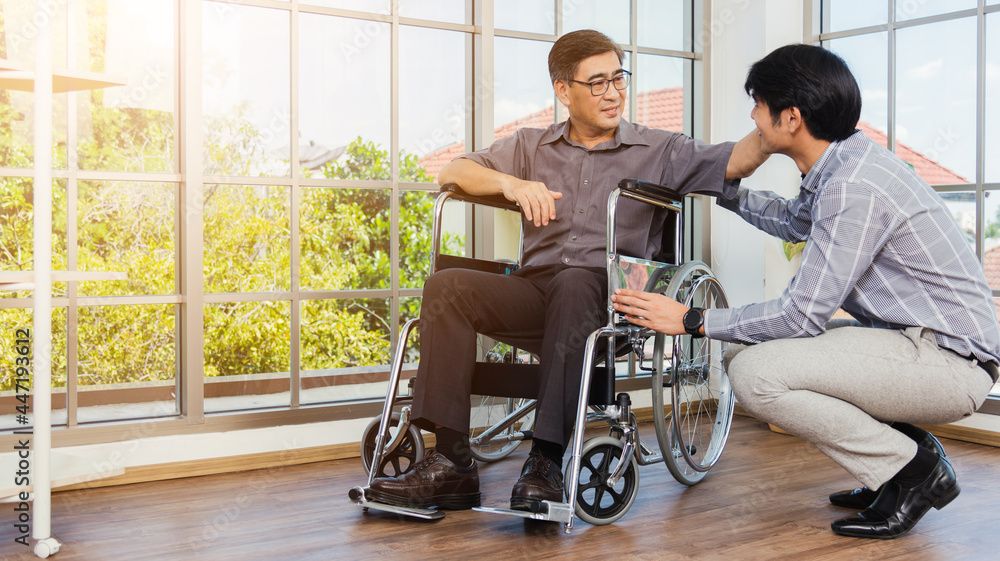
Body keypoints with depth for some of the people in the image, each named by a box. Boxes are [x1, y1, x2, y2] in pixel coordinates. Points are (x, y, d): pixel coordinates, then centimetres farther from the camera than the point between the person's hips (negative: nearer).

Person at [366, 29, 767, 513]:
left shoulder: (659, 151, 15)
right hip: (534, 291, 3)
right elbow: (452, 172, 15)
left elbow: (734, 162, 2)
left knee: (575, 284, -37)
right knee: (446, 286, -23)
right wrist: (511, 182, -3)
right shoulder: (531, 147, 22)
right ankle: (450, 464, -26)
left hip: (609, 299, -3)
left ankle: (546, 462, -36)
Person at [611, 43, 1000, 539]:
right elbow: (793, 221, 31)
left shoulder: (854, 186, -24)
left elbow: (802, 314, -22)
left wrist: (694, 320, -15)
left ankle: (911, 470, -5)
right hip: (906, 336, 10)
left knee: (756, 374, -23)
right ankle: (904, 449, 11)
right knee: (743, 352, 8)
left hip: (948, 359, -10)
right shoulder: (837, 170, 7)